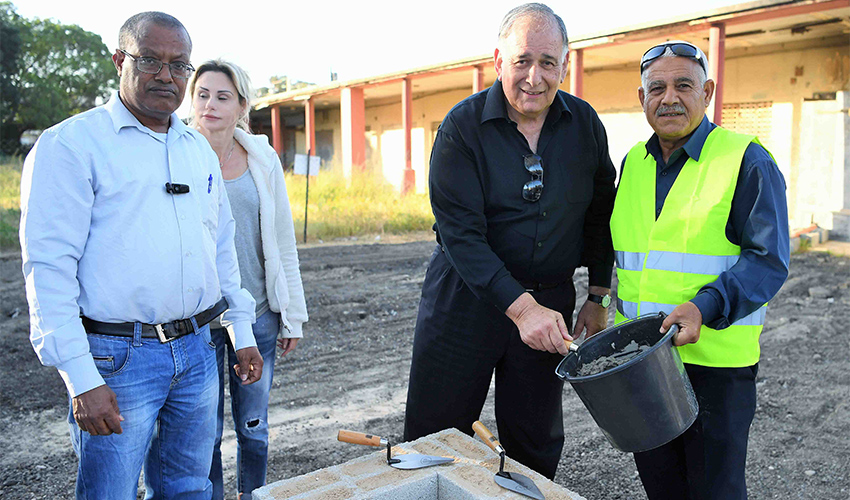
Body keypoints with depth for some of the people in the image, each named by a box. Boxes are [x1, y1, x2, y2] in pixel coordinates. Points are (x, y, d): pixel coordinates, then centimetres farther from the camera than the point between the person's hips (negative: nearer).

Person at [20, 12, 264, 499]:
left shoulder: (200, 148, 12)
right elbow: (49, 266, -12)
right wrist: (82, 380, -17)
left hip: (196, 349, 6)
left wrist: (242, 332, 15)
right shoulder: (72, 143, -7)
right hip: (118, 358, -5)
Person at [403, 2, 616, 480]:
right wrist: (520, 307, -28)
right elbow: (460, 233, -19)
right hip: (465, 295, -2)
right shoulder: (463, 126, -12)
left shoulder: (584, 123, 0)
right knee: (435, 438, 8)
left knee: (536, 445, 14)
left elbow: (600, 213, 11)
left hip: (550, 299, 3)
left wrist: (599, 296, 10)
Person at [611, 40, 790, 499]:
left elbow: (768, 259, -12)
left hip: (715, 359, -5)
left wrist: (705, 308, -26)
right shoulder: (632, 162, 10)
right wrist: (623, 315, 15)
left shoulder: (747, 161, -8)